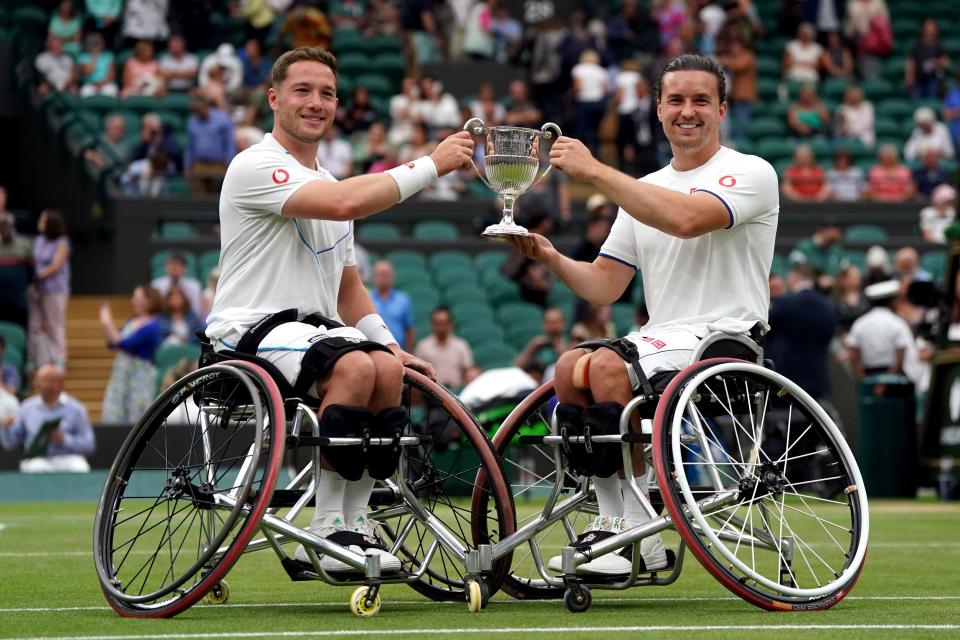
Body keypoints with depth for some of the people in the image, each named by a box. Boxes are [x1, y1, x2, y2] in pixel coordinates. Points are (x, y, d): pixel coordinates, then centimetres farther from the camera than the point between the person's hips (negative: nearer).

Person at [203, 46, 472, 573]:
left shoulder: (331, 183, 23)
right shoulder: (256, 167, -7)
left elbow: (347, 288, 27)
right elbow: (344, 203, -24)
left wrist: (391, 346, 11)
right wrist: (431, 165, -20)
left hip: (316, 329, 7)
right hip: (250, 330, -7)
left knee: (386, 368, -24)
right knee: (354, 366, -33)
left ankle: (354, 522, -17)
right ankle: (326, 528, -26)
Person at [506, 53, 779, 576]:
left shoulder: (751, 174, -3)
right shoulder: (643, 190, 19)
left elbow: (686, 218, -24)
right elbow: (604, 286, 14)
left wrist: (594, 171, -21)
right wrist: (552, 259, -6)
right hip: (660, 337, 7)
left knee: (608, 366, -30)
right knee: (571, 367, -21)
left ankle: (639, 535, -24)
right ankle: (610, 521, -14)